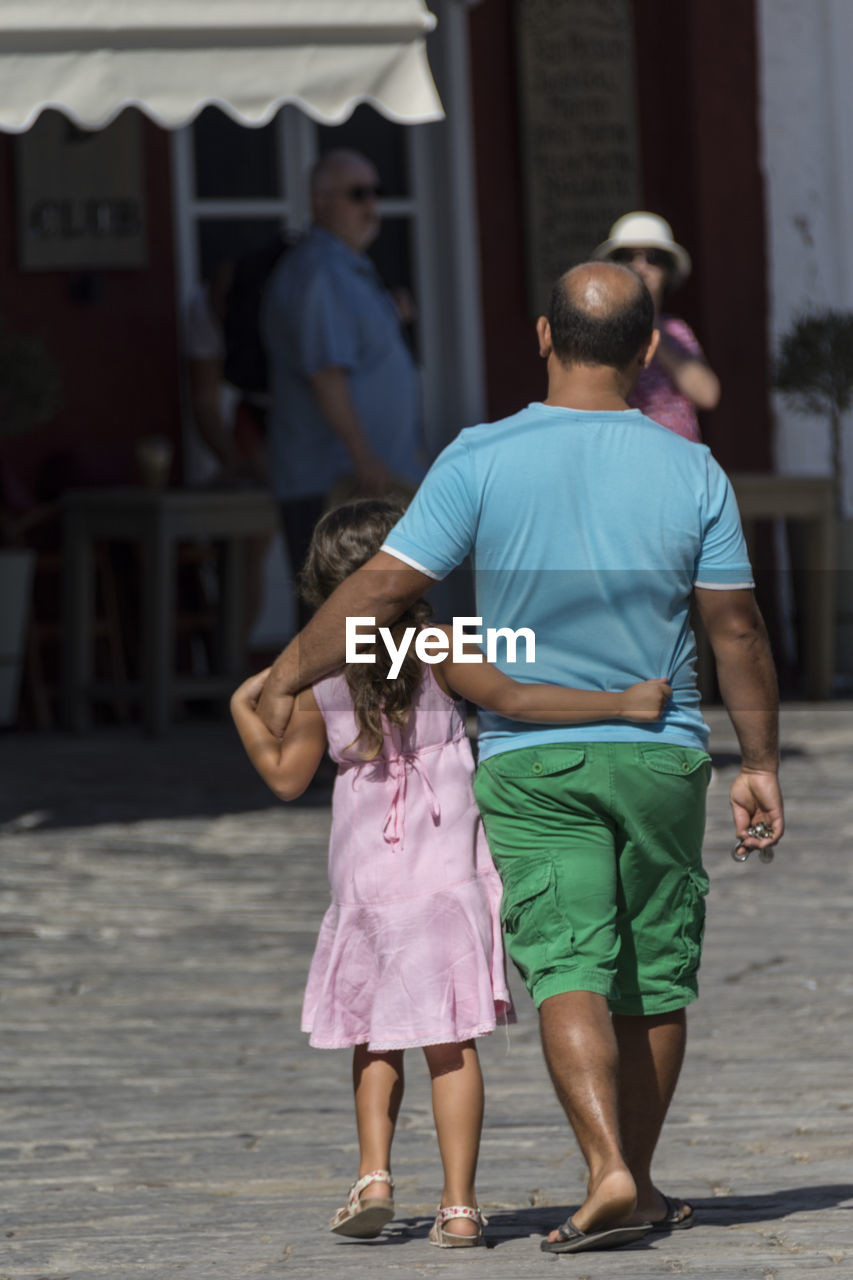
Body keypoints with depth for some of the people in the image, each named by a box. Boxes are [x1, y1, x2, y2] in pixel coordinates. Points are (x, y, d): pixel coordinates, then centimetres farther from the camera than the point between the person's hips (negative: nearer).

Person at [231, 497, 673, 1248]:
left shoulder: (315, 678, 1)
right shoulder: (437, 651, -7)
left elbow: (287, 776, 8)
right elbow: (516, 700, -17)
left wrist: (246, 711, 24)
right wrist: (621, 704, -17)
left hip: (364, 876, 2)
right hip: (447, 872, -2)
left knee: (373, 1035, 17)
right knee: (451, 1040, 0)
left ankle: (374, 1174, 2)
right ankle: (460, 1203, -4)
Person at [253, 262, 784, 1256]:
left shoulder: (482, 460, -10)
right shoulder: (691, 472, -4)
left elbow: (384, 588, -10)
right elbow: (737, 629, -1)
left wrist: (285, 677, 2)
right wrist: (759, 762, 9)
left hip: (531, 758, -2)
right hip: (660, 757, 2)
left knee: (567, 968, -7)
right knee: (653, 976, 13)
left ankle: (608, 1172, -25)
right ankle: (638, 1186, 21)